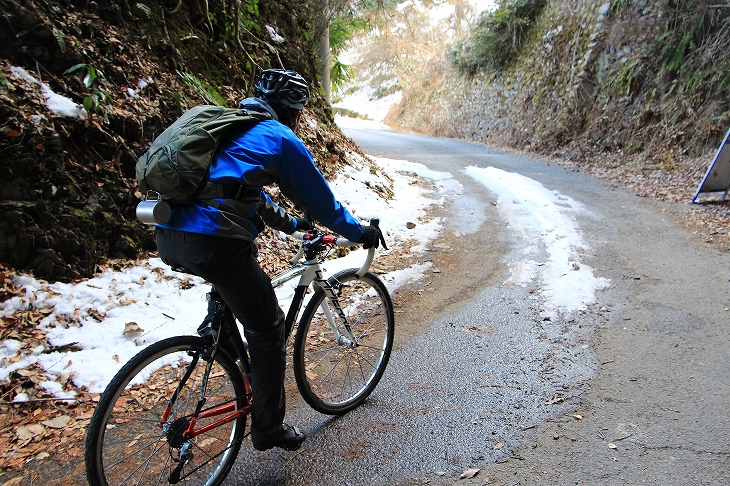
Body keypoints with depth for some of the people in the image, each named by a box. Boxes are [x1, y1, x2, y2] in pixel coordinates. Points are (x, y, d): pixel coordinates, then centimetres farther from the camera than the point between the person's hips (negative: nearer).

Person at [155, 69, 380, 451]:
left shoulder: (232, 128, 27)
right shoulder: (280, 138, 3)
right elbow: (320, 199, 8)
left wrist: (289, 223, 47)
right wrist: (360, 232, 23)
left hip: (169, 237, 9)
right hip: (213, 243, -9)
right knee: (267, 328, 8)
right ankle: (269, 428, 22)